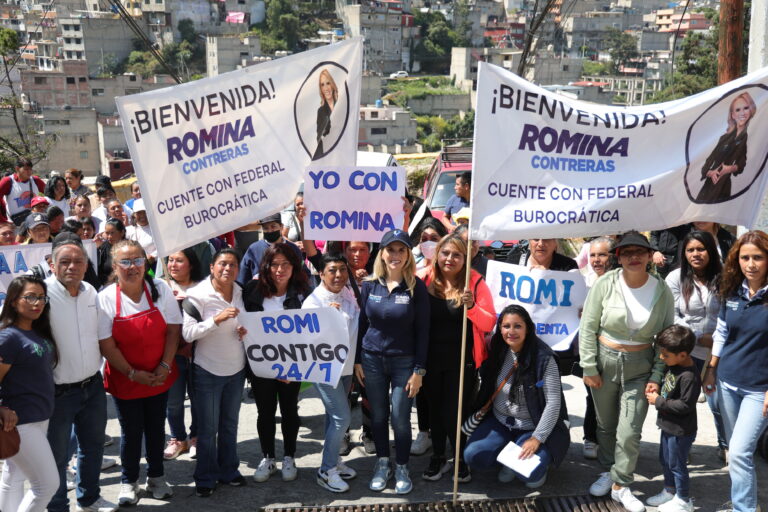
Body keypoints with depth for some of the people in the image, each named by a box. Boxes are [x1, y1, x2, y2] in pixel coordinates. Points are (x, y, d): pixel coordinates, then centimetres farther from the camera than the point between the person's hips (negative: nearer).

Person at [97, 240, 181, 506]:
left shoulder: (160, 289, -7)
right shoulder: (105, 299, -14)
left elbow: (173, 329, -4)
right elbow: (107, 346, -13)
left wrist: (165, 366, -11)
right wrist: (133, 374, -15)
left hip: (159, 377, 2)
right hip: (124, 380, -2)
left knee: (156, 428, 14)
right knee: (131, 431, 9)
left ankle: (156, 477, 33)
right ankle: (129, 481, 29)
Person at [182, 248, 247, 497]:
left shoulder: (240, 293, 1)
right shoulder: (197, 295, -15)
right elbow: (188, 334, -21)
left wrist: (244, 332, -7)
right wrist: (217, 319, -32)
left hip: (236, 370, 5)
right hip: (208, 371, -5)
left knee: (230, 425, 17)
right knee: (207, 429, 7)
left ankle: (228, 471, 33)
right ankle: (205, 479, 22)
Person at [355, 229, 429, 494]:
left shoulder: (416, 287, -8)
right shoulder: (370, 284, -1)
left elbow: (422, 331, -7)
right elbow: (362, 324, 6)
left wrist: (419, 370, -9)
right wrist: (357, 361, 4)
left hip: (404, 361, -2)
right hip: (372, 359, 2)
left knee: (400, 418, 1)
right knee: (378, 416, 12)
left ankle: (402, 468, 21)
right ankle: (382, 464, 30)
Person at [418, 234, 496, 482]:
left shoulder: (475, 282, -9)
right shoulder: (425, 280, -5)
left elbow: (489, 323, -13)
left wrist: (471, 306, -30)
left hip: (462, 360, -2)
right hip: (431, 358, 2)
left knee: (453, 413, -1)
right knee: (435, 409, 16)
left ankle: (462, 458, 25)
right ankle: (438, 457, 36)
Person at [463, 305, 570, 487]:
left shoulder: (543, 358, -17)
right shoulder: (496, 351, -4)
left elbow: (553, 402, -17)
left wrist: (537, 439, -20)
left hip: (531, 427, -4)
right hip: (499, 421, 4)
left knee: (530, 473, -26)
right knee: (472, 456, -19)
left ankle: (541, 458, 11)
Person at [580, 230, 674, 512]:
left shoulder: (662, 290, -7)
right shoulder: (605, 284, -12)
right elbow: (588, 327, -6)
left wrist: (657, 377, -4)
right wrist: (589, 368, -7)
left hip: (639, 367, 0)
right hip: (605, 361, 0)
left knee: (629, 432, -2)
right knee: (605, 424, 16)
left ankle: (621, 485, 18)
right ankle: (607, 471, 38)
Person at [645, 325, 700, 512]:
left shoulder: (689, 376, -29)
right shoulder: (673, 366, -1)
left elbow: (685, 405, -28)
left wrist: (658, 401, -21)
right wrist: (655, 392, 0)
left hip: (680, 431, -9)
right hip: (668, 425, 9)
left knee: (676, 464, 7)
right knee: (665, 460, 22)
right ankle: (669, 491, 41)